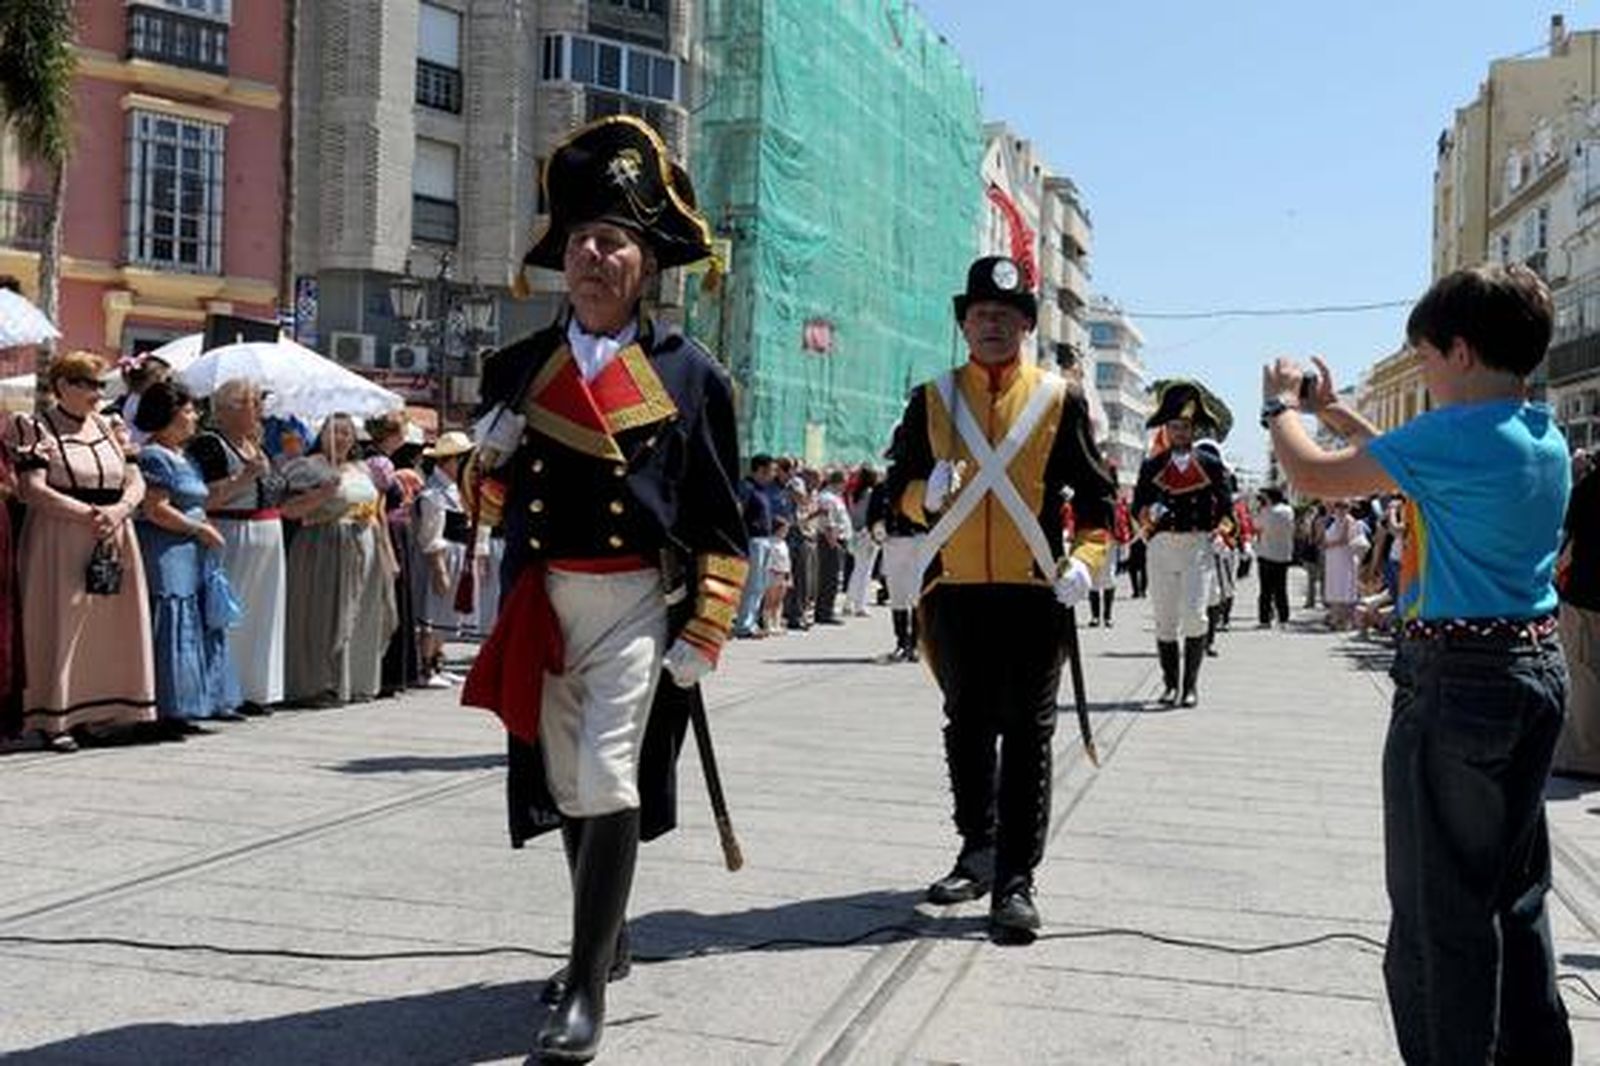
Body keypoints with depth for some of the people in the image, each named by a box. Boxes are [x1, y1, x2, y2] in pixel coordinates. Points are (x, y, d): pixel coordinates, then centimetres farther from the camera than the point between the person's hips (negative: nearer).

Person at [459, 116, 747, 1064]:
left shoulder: (691, 373, -3)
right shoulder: (518, 367, 7)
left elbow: (722, 524, -3)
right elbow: (495, 495, 17)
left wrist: (703, 638, -8)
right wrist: (491, 454, -6)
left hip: (637, 605, -4)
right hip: (541, 604, 5)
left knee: (608, 782, -12)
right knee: (563, 784, 15)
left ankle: (588, 987, 0)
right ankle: (607, 938, 36)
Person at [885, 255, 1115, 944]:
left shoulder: (1060, 400, 5)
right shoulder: (933, 400, 10)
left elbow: (1095, 494, 5)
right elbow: (899, 486, 11)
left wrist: (1085, 558, -11)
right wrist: (926, 494, -11)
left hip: (1035, 593, -2)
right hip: (954, 590, 2)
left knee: (1027, 734, -1)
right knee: (966, 727, 12)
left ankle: (1016, 879, 4)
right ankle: (979, 850, 29)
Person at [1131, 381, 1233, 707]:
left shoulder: (1211, 465, 7)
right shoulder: (1152, 466, 9)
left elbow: (1225, 506, 11)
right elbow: (1138, 503, 6)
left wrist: (1218, 533, 0)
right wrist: (1148, 516, -14)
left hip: (1197, 546, -1)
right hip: (1162, 546, 2)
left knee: (1195, 615, -11)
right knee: (1165, 619, 3)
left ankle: (1191, 684, -3)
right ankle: (1170, 684, 12)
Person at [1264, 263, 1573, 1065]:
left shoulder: (1457, 434, -17)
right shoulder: (1546, 438, 9)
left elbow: (1312, 476, -13)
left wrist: (1281, 403, 6)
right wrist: (1334, 411, 25)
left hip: (1458, 677, -9)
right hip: (1539, 667, 9)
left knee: (1438, 907, 1)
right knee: (1515, 890, 21)